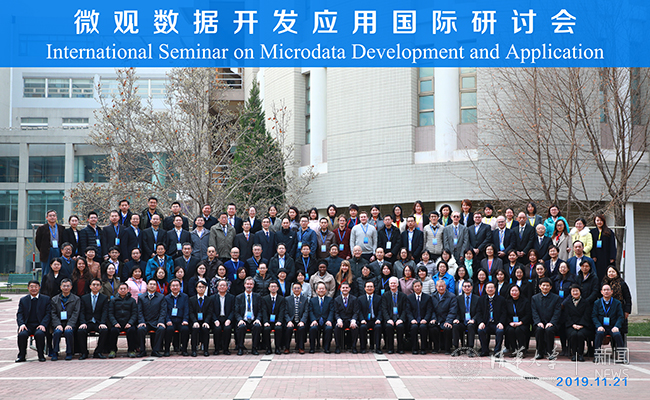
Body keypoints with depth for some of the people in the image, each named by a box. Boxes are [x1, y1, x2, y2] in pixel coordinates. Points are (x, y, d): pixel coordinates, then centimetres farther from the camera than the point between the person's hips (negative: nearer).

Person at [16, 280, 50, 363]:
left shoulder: (46, 299, 11)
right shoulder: (23, 300, 17)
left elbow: (48, 314, 3)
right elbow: (19, 314, 9)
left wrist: (43, 325, -14)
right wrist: (21, 324, -12)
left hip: (40, 325, -2)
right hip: (27, 325, 2)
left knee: (39, 334, -35)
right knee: (22, 334, -31)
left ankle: (41, 355, -15)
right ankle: (22, 355, -11)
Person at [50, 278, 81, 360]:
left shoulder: (76, 299, 10)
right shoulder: (54, 299, 15)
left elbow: (75, 314, -1)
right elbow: (53, 314, 6)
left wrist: (69, 325, -16)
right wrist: (58, 325, -12)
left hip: (70, 324, -1)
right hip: (59, 324, 1)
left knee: (68, 331, -34)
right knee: (57, 332, -32)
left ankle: (69, 353, -19)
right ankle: (55, 353, -20)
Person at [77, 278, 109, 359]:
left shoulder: (104, 298, 11)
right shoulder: (84, 298, 15)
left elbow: (105, 312, 0)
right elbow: (82, 312, 6)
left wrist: (102, 323, -18)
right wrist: (83, 323, -14)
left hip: (98, 323, -1)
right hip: (87, 322, 1)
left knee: (104, 331, -34)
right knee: (80, 331, -31)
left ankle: (98, 352, -18)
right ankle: (84, 353, -14)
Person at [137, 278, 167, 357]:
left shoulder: (161, 297, 12)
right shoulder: (141, 297, 14)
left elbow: (163, 311, 4)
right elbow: (139, 311, 7)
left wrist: (161, 322, -12)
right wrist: (141, 322, -9)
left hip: (156, 322, -1)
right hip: (145, 322, 1)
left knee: (161, 329, -33)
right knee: (140, 329, -32)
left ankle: (156, 350, -23)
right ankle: (142, 350, -18)